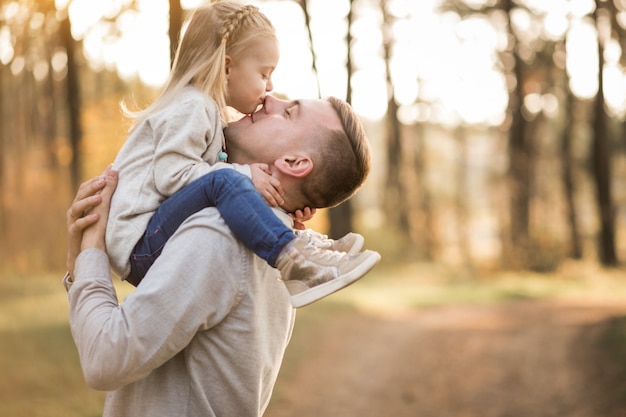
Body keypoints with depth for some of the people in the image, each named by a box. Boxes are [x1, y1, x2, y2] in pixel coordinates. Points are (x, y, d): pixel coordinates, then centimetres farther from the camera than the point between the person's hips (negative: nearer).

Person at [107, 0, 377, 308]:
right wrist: (244, 175, -20)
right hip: (140, 245, -11)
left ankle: (303, 246, 0)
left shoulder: (207, 109, 20)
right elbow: (170, 175, -22)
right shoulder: (191, 109, -10)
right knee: (223, 179, -29)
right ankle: (292, 259, -31)